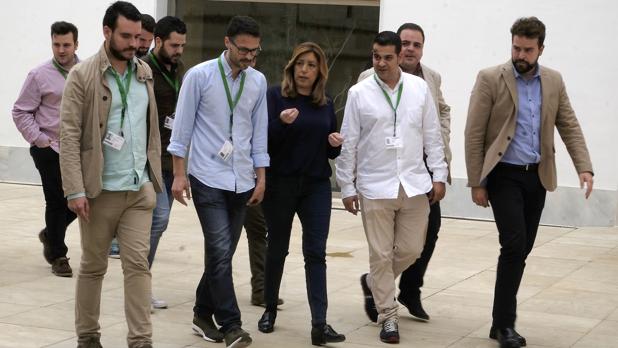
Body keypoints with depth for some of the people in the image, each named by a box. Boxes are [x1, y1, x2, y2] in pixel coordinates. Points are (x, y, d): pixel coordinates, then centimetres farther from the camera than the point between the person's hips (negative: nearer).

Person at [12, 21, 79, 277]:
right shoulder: (40, 75, -5)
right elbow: (21, 112, -2)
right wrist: (40, 140, -8)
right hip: (50, 150, -3)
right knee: (57, 201, 0)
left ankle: (51, 235, 32)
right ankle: (57, 256, 15)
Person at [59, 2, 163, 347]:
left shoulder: (144, 72, 8)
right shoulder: (83, 75, -8)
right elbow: (69, 135, -11)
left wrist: (155, 173, 12)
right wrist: (75, 190, -17)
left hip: (140, 189, 4)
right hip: (100, 190, -3)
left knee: (138, 264, -2)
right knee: (93, 266, 10)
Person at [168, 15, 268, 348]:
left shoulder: (258, 81, 6)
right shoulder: (199, 76, -6)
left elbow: (259, 131, 11)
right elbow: (182, 126, -2)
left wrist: (260, 177, 10)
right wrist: (179, 174, -4)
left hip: (242, 180, 4)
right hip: (208, 178, -4)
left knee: (222, 254, 10)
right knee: (220, 252, -11)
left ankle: (203, 313, 26)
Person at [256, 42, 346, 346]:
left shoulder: (326, 104, 10)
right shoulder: (275, 96, -3)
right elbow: (263, 140, -10)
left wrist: (336, 144, -5)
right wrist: (282, 123, -28)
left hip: (316, 186, 2)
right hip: (280, 184, -2)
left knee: (315, 252, -5)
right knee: (277, 248, 11)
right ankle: (270, 310, 29)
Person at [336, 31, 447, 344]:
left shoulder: (419, 88, 3)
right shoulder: (359, 93, -2)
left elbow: (432, 135, 8)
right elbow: (348, 144, 1)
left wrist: (439, 174, 4)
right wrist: (347, 187, 0)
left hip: (414, 185, 2)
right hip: (375, 186, -2)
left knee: (411, 250, 7)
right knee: (381, 255, 1)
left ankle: (372, 283, 34)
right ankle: (388, 317, 14)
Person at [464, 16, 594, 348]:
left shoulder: (554, 81, 7)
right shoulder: (490, 79, -7)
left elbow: (569, 126, 8)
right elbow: (474, 134, -6)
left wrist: (584, 167, -6)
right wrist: (477, 183, -9)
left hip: (537, 177, 5)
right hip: (504, 175, -5)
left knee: (522, 249, 7)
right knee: (514, 244, -15)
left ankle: (502, 321, 18)